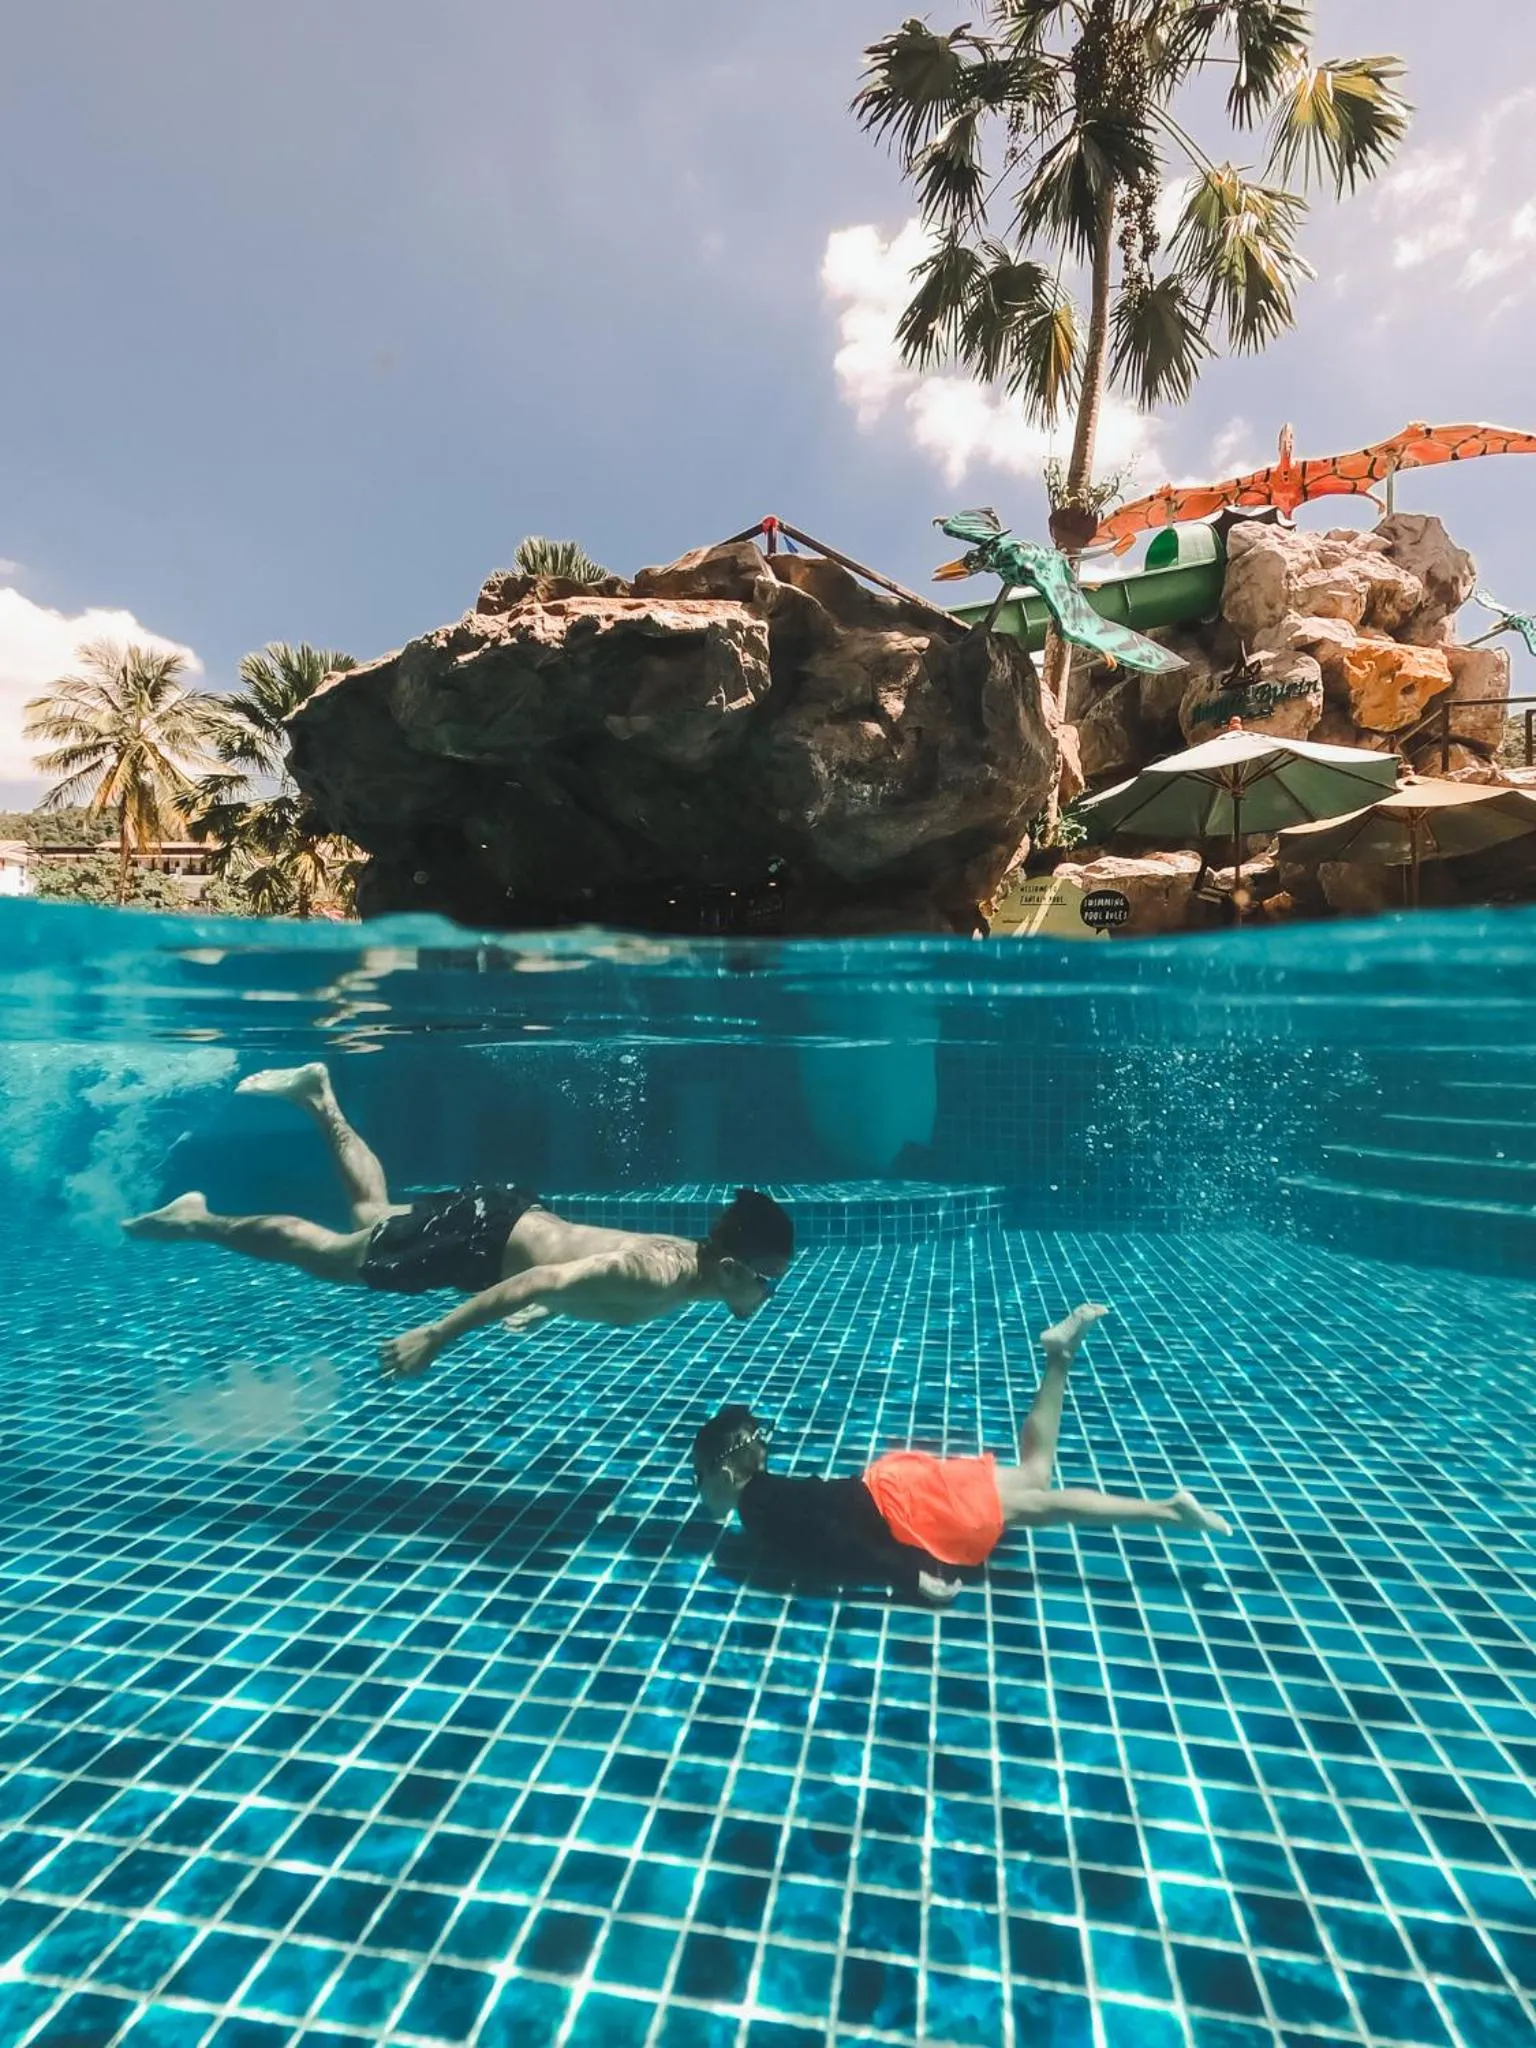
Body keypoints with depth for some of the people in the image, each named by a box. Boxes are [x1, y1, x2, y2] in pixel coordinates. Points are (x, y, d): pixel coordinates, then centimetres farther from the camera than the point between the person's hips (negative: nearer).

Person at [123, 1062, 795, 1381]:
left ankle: (320, 1097, 39)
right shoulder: (656, 1276, -31)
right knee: (329, 1255, 9)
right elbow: (545, 1278, -34)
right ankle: (198, 1220, 25)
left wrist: (545, 1310, 26)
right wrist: (434, 1338, -32)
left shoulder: (684, 1256, -3)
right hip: (481, 1234, -7)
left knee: (374, 1216, 27)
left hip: (513, 1217, 7)